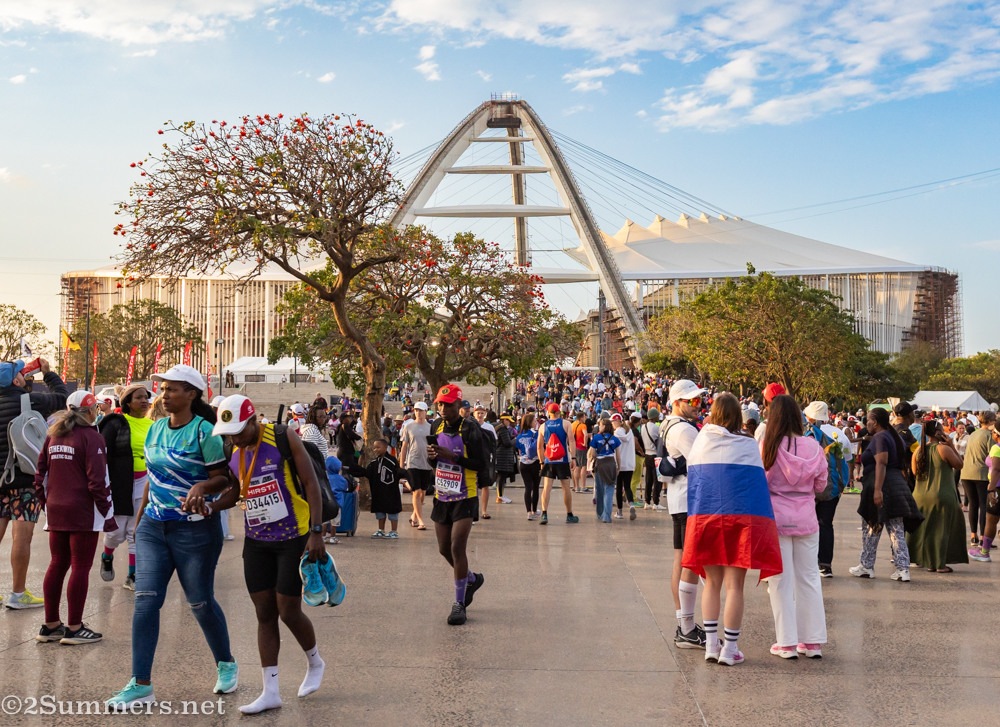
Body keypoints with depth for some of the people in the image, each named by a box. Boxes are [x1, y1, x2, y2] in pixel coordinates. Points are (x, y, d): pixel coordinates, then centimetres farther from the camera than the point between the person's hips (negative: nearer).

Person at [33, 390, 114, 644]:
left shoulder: (53, 436, 12)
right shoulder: (90, 437, -10)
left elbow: (41, 474, 13)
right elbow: (97, 479, -16)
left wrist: (46, 502, 20)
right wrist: (107, 511, -10)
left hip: (56, 510, 7)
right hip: (83, 512, -7)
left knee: (57, 564, 13)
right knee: (81, 567, -1)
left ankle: (50, 625, 18)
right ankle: (74, 628, 1)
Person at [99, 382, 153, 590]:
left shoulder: (151, 426, 10)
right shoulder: (115, 424, -5)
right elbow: (104, 457, -6)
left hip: (145, 482, 4)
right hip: (121, 483, -4)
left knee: (138, 533, 4)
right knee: (117, 530, 2)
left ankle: (132, 577, 11)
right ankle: (107, 557, 35)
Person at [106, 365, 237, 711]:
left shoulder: (204, 432, -11)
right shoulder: (155, 428, 8)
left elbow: (223, 478, -10)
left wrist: (202, 486, -30)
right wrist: (140, 517, 19)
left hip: (195, 529, -6)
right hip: (153, 526, 6)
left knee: (200, 602, 5)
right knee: (145, 599, -4)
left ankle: (226, 664, 29)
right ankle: (141, 685, 1)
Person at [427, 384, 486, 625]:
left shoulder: (470, 430, -12)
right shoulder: (437, 427, 6)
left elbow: (480, 464, -14)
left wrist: (453, 457, -23)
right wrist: (431, 455, -8)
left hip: (464, 498, -6)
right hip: (442, 497, 7)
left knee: (457, 547, -13)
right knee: (445, 549, 12)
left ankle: (459, 604, -2)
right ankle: (472, 579, 39)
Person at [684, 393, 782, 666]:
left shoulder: (700, 441, 7)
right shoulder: (749, 446, 1)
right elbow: (759, 485, 4)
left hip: (705, 517, 2)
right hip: (741, 517, -2)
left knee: (712, 583, 11)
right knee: (734, 584, 1)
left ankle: (711, 646, 10)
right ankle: (729, 650, 4)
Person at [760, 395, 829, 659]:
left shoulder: (767, 446, -11)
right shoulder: (813, 446, -3)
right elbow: (821, 485, 5)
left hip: (776, 518, -2)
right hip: (806, 519, 3)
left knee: (781, 581, 6)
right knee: (809, 578, 12)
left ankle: (787, 643, 8)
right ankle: (813, 641, 17)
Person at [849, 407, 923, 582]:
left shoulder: (879, 437, -12)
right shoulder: (893, 436, 17)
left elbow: (881, 464, -22)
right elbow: (900, 464, 21)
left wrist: (877, 489, -28)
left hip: (880, 485, -9)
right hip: (897, 484, 9)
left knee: (870, 528, 4)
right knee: (897, 530, 5)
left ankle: (866, 566, 14)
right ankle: (903, 569, 0)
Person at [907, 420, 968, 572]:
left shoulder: (919, 450, 2)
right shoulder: (944, 449, -15)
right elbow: (959, 464, -3)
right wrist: (952, 446, -2)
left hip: (921, 496, 5)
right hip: (942, 496, -5)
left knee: (925, 529, 14)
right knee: (942, 529, 5)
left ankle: (930, 563, 19)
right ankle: (940, 564, 6)